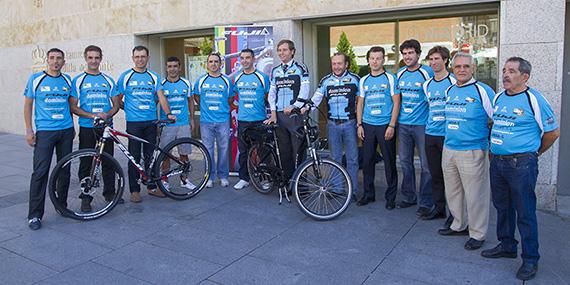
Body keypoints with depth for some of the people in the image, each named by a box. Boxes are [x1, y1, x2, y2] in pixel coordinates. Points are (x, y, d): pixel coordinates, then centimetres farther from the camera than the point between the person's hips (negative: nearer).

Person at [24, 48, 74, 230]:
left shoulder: (67, 80, 8)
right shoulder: (36, 79, 0)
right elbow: (28, 105, 3)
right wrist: (29, 130, -3)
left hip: (66, 131, 3)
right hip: (44, 132, -3)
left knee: (65, 170, 9)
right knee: (40, 172, -8)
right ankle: (34, 215, -2)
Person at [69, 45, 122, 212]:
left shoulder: (108, 81, 10)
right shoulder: (78, 80, 2)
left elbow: (116, 104, 10)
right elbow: (73, 107, -2)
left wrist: (108, 114, -11)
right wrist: (92, 115, -17)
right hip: (87, 128, -2)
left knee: (108, 162, 8)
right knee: (86, 164, 3)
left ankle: (110, 193, 21)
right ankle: (85, 198, 13)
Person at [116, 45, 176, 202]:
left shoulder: (154, 77, 9)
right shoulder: (126, 76, 2)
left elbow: (161, 96, 2)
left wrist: (168, 113, -9)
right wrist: (129, 108, 1)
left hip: (151, 121, 3)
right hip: (133, 122, -2)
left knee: (151, 156, 9)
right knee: (134, 157, 1)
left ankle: (152, 187, 20)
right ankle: (134, 191, 9)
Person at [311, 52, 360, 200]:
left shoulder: (354, 79, 1)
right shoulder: (326, 81, 7)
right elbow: (316, 98, 1)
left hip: (350, 123, -2)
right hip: (333, 124, 2)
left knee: (352, 159, 1)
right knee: (335, 159, 10)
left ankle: (353, 191, 11)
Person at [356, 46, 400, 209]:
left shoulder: (390, 78, -1)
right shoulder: (364, 80, 11)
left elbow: (396, 103, -4)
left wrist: (392, 126, -12)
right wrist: (359, 124, 5)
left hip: (385, 125, -4)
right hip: (367, 125, 4)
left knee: (389, 162, 2)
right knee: (367, 161, 8)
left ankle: (391, 197, 14)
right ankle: (368, 194, 22)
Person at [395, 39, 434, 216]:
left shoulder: (427, 72, -6)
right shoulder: (400, 73, 10)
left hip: (422, 124, -5)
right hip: (403, 124, 5)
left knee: (426, 165, 0)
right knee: (405, 162, 13)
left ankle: (425, 203, 11)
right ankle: (408, 197, 26)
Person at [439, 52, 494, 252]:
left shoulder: (483, 91, -9)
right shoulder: (449, 91, 10)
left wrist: (492, 145, -3)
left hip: (472, 153, -7)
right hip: (448, 150, 7)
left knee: (475, 195, 2)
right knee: (453, 192, 17)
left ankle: (477, 234, 17)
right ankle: (459, 225, 34)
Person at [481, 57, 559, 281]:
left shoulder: (534, 100, -9)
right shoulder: (498, 98, 10)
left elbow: (553, 131, -2)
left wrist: (535, 153, 6)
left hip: (521, 164, -6)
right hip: (496, 162, 7)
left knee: (525, 213, 0)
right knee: (502, 207, 17)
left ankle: (530, 259, 13)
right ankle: (506, 246, 33)